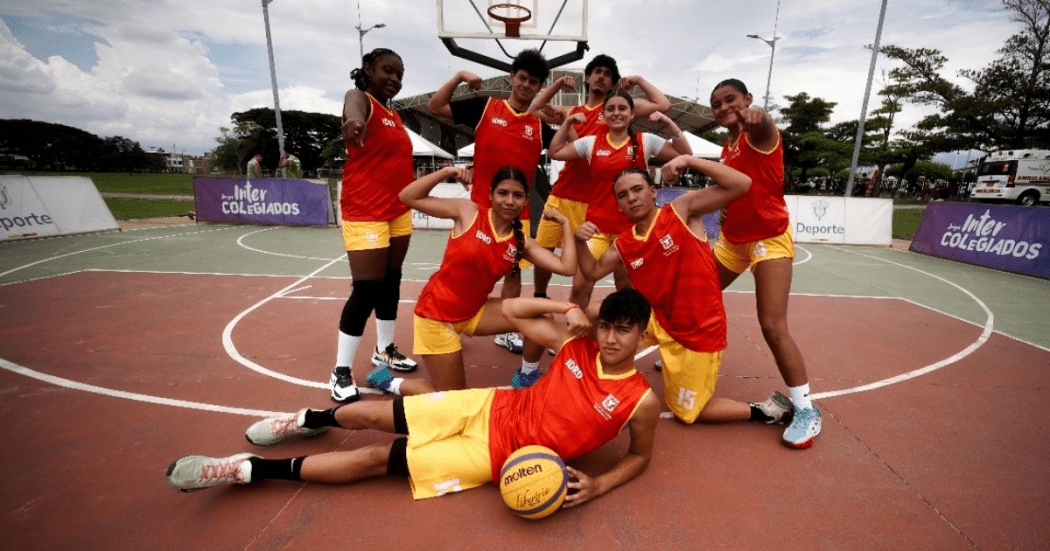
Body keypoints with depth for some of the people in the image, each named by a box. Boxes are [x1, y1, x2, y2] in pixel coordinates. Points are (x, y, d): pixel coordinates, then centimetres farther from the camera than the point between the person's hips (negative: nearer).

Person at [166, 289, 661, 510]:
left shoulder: (641, 401, -11)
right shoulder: (578, 345, -5)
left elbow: (640, 456, 4)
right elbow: (510, 309, -3)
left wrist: (597, 486, -12)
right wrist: (566, 308, -14)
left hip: (503, 453, -3)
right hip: (493, 409, 3)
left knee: (376, 459, -7)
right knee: (371, 413, 4)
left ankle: (250, 469, 9)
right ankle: (311, 419, 39)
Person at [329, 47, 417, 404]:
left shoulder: (394, 114, 16)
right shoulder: (359, 98, -6)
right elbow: (354, 111, -32)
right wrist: (354, 120, -50)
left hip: (398, 211, 8)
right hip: (365, 213, -8)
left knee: (391, 282, 14)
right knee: (366, 290, -10)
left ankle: (385, 350, 29)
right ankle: (341, 372, 3)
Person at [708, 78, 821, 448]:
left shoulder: (759, 134, -13)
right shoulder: (727, 147, 9)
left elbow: (762, 125, -40)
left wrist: (756, 116, -61)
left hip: (769, 240, -8)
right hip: (732, 239, 8)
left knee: (773, 326, -14)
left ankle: (807, 410, 2)